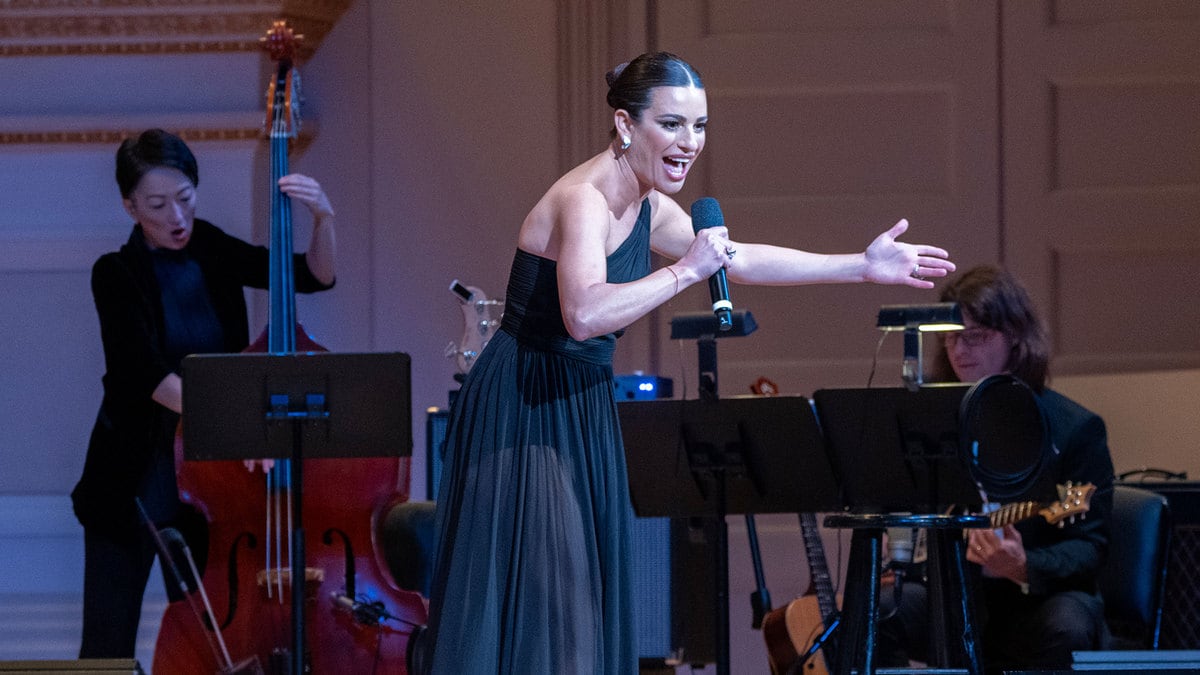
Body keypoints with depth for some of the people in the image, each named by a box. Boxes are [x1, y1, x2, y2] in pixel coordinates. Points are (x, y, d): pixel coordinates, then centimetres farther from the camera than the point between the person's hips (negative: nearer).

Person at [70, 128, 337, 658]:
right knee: (108, 650, -2)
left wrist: (323, 219, -21)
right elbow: (146, 373, -26)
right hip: (134, 480, -4)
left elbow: (315, 276, 0)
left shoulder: (212, 253, 3)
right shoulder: (117, 275, -12)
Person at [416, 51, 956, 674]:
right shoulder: (583, 199, -20)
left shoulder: (647, 207, 9)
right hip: (524, 408, -9)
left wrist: (863, 266, 17)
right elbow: (584, 314, -36)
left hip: (582, 411, 9)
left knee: (588, 594, 8)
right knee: (530, 596, -10)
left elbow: (738, 259, 19)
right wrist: (686, 270, -30)